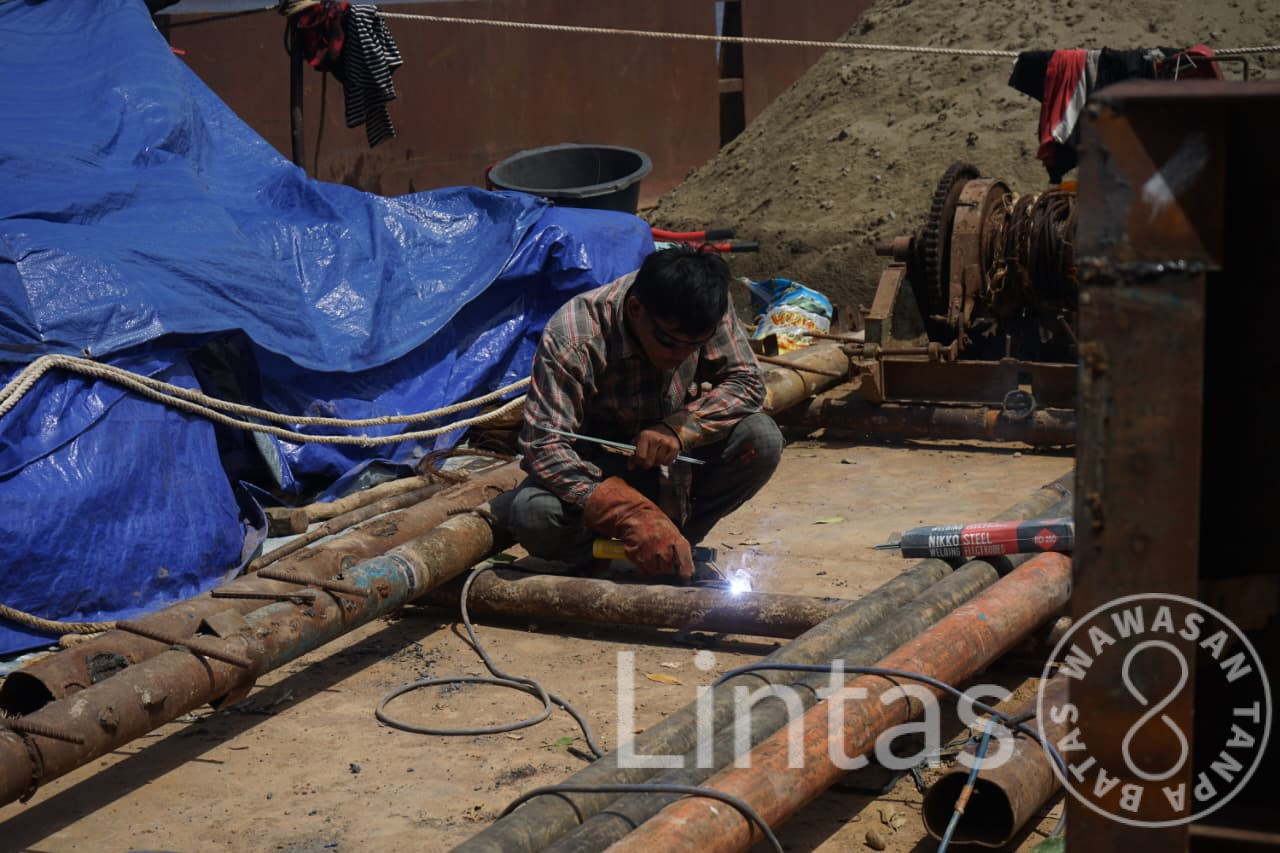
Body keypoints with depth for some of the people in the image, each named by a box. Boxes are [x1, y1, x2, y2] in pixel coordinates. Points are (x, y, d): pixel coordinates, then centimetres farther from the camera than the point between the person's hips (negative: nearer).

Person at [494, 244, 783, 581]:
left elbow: (747, 382, -9)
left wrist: (680, 427, -29)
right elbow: (543, 447, -35)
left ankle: (676, 547, -6)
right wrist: (631, 518, -47)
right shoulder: (572, 339, -30)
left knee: (761, 439, -23)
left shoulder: (704, 312, -17)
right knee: (535, 514, -36)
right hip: (597, 472, -4)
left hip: (673, 463, 4)